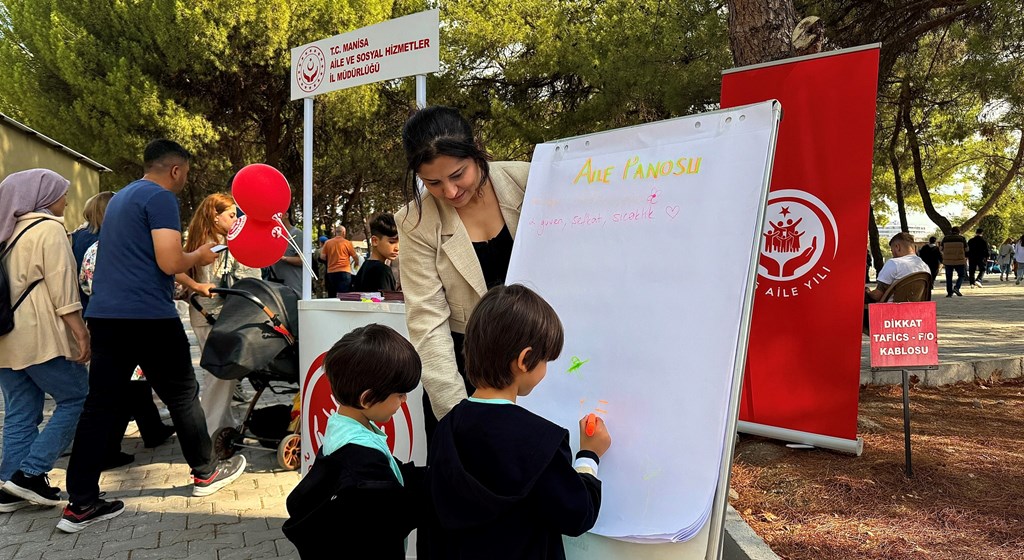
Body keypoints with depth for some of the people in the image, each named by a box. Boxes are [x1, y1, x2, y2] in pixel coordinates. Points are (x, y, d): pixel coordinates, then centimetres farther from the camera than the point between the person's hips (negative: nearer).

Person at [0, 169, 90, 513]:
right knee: (76, 399, 0)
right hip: (41, 337, -8)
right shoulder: (48, 228, -7)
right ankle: (31, 473, -3)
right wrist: (80, 331, -16)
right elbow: (62, 286, -15)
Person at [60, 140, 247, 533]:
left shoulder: (120, 197, 21)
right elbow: (169, 262, -18)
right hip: (148, 315, -8)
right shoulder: (161, 198, -9)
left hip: (105, 314, 8)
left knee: (100, 405, 6)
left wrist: (189, 283, 28)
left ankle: (80, 505, 7)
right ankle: (205, 472, 24)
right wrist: (199, 256, 2)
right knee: (182, 395, 9)